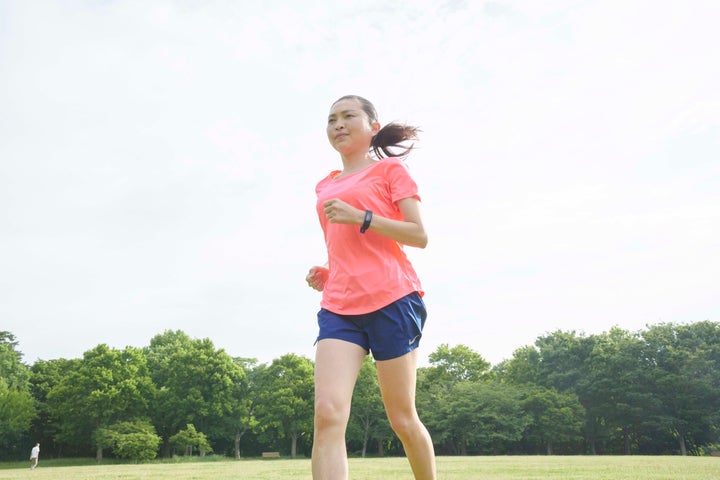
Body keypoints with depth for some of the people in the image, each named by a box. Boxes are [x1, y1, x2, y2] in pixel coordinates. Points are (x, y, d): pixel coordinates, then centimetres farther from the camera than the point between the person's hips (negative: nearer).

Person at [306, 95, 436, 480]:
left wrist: (361, 217, -14)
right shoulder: (325, 186, 21)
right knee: (328, 413, -14)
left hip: (392, 301, -4)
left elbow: (419, 236, -4)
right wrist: (325, 274, 10)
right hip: (338, 308, 5)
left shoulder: (390, 168, 5)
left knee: (402, 418, 7)